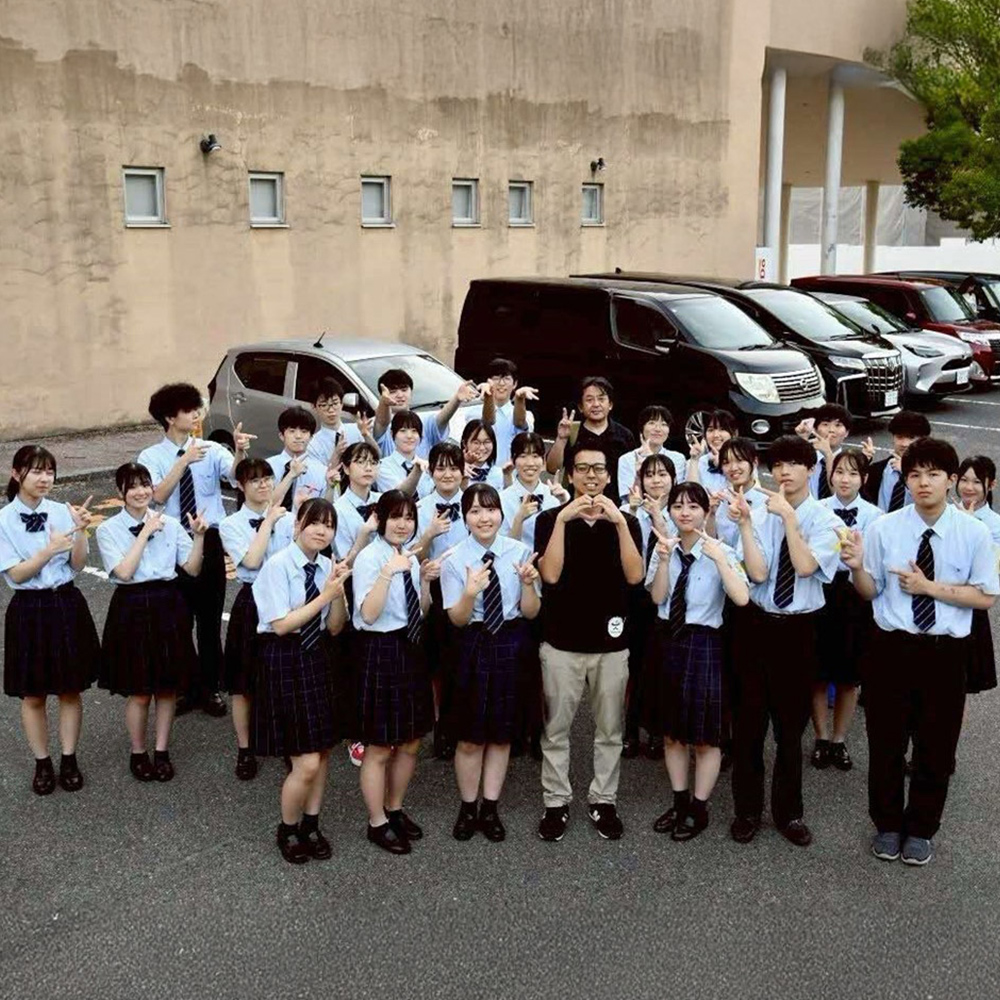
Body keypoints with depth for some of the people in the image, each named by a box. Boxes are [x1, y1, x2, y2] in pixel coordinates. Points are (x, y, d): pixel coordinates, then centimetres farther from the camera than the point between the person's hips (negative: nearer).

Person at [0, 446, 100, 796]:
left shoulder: (62, 512, -3)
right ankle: (42, 764, 26)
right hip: (29, 610, -1)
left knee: (70, 690, 11)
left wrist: (80, 531, -19)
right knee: (33, 695, 10)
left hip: (67, 605, 2)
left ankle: (69, 760, 26)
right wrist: (50, 550, -26)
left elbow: (78, 565, -3)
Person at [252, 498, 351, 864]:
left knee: (322, 752, 13)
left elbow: (335, 627, 5)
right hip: (285, 661, -6)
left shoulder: (327, 566, 3)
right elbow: (281, 625, -18)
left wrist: (338, 591, -12)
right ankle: (287, 830, 20)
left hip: (319, 657, 6)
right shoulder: (277, 565, -13)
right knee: (306, 762, -5)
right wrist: (324, 595, -19)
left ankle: (311, 825, 32)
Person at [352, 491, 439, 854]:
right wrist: (388, 573, -31)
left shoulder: (410, 556, 8)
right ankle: (377, 823, 20)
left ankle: (395, 810, 35)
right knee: (379, 748, 4)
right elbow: (368, 614, -23)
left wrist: (425, 580, -1)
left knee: (410, 743, 17)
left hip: (411, 650, 8)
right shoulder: (368, 558, -13)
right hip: (380, 652, -8)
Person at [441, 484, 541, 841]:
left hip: (511, 645, 1)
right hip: (472, 648, -1)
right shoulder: (454, 560, -8)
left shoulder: (520, 552, -5)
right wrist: (470, 592, -28)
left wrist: (528, 583, -22)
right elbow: (458, 619, -8)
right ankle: (468, 808, 28)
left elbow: (530, 612, -2)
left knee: (502, 733, 13)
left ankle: (490, 809, 29)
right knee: (469, 737, 8)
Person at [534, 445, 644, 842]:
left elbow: (634, 576, -9)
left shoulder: (626, 521, 5)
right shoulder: (550, 519, 0)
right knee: (556, 729, 5)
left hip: (611, 641, 2)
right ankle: (556, 802, 16)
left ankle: (604, 800, 22)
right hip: (561, 641, -1)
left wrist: (619, 522, -18)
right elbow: (550, 574, -13)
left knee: (609, 730, 10)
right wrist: (563, 519, -19)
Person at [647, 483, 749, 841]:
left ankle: (698, 809, 21)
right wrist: (664, 559, -18)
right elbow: (657, 597, -7)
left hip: (703, 643, -4)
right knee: (671, 731, 15)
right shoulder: (665, 548, 4)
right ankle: (679, 802, 30)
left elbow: (742, 598, -23)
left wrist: (718, 557, -27)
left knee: (705, 734, 6)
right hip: (667, 640, 4)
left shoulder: (720, 551, -8)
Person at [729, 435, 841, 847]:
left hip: (799, 630, -1)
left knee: (791, 724, 11)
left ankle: (788, 812, 28)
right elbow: (757, 573, -13)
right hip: (757, 625, 1)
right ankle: (747, 810, 25)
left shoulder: (825, 520, -3)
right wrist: (744, 522, -18)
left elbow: (805, 567, -20)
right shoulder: (761, 517, -1)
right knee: (748, 721, 9)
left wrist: (789, 517, -20)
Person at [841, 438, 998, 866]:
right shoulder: (883, 528, -5)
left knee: (936, 745, 13)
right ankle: (887, 825, 33)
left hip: (945, 652, 0)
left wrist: (929, 587, -16)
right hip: (891, 648, 0)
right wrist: (857, 567, -21)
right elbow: (870, 591, 1)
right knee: (886, 741, 12)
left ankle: (921, 830, 34)